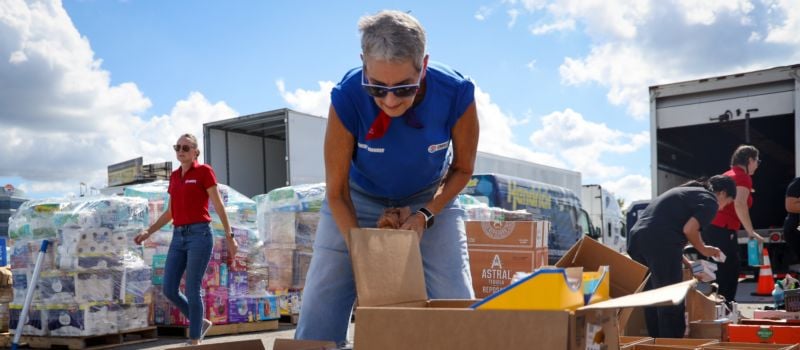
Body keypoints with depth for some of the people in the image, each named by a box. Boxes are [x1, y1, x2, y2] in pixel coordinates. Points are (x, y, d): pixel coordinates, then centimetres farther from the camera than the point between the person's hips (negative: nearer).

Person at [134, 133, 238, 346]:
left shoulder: (204, 171, -3)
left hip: (199, 235, -7)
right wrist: (149, 232, 14)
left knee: (192, 290, -5)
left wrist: (229, 236, -8)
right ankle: (200, 322, 24)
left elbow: (218, 206, -5)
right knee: (169, 290, 3)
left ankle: (194, 341, 9)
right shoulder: (174, 176, 16)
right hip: (178, 237, 7)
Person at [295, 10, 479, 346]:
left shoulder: (456, 94, -29)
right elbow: (337, 193, -19)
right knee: (318, 316, -7)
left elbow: (462, 168, -9)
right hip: (359, 200, 0)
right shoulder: (347, 97, -32)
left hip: (430, 199, 1)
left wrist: (425, 216, -22)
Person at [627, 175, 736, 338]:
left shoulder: (686, 191, 31)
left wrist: (686, 262, 30)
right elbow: (689, 229, -10)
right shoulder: (709, 200, 4)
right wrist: (703, 249, 9)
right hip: (659, 243, -9)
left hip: (638, 236, 9)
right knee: (672, 303, -1)